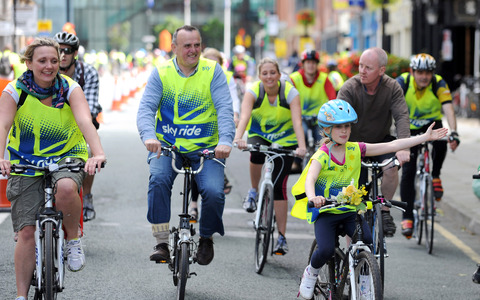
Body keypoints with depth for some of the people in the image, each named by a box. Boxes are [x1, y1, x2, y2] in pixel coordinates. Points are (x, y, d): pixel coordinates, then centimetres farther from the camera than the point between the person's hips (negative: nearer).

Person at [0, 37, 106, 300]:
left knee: (66, 187, -37)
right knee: (27, 232, -6)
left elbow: (85, 121, -25)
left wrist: (98, 153, -44)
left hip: (66, 157, -1)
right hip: (27, 163, 1)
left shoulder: (70, 88, -10)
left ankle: (73, 240, -9)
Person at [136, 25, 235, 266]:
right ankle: (162, 243, -17)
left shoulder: (213, 71, -2)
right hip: (166, 146, 1)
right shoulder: (161, 73, 0)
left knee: (214, 192, -21)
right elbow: (146, 108, -11)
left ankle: (206, 237, 9)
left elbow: (224, 109, -11)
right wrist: (149, 136, -32)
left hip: (205, 148, 0)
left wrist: (225, 140, -30)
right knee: (158, 179, -28)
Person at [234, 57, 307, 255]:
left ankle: (282, 237, 1)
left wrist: (301, 146, -51)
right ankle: (253, 191, -7)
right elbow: (244, 116, -36)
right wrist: (238, 137, -55)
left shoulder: (290, 93, -22)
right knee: (257, 153, -36)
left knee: (279, 185, -8)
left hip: (285, 140, -1)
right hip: (259, 135, 1)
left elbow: (297, 121, -34)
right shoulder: (253, 91, -20)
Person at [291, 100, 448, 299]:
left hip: (350, 209, 4)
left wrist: (426, 137, -2)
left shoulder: (355, 150, 1)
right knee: (326, 250, -23)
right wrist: (313, 197, -53)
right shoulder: (322, 156, -13)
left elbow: (391, 146, 1)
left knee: (368, 244, -17)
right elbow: (310, 179, -29)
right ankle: (311, 272, 10)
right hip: (325, 211, -4)